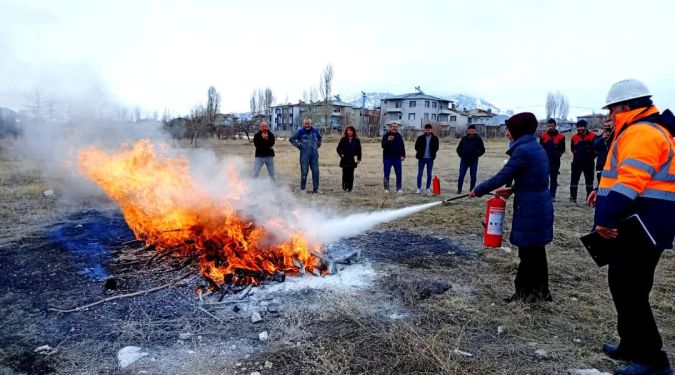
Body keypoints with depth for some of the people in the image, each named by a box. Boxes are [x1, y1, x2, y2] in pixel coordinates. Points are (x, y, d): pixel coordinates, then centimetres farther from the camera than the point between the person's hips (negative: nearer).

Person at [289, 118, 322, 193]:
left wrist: (318, 144, 15)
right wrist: (297, 145, -3)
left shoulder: (315, 131, 8)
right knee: (304, 171, -3)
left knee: (315, 171, 3)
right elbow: (291, 139, 4)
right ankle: (303, 188, 6)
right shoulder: (300, 131, -2)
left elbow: (319, 137, 29)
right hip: (304, 154, -3)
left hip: (314, 154, 3)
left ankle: (315, 188, 12)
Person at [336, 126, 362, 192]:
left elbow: (359, 150, 7)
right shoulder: (343, 140, 5)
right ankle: (344, 187, 5)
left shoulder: (356, 140, 5)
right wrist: (341, 154, -2)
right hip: (345, 160, 0)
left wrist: (359, 159, 1)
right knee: (345, 173, -2)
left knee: (350, 174, -1)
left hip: (352, 160, 0)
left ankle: (349, 187, 4)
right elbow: (338, 148, 11)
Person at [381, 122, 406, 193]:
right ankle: (386, 188, 12)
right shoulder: (386, 135, -1)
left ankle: (399, 188, 13)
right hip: (387, 158, -2)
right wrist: (388, 140, -30)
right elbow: (383, 145, -12)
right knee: (386, 174, 2)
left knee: (399, 174, 3)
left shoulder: (399, 136, 8)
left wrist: (403, 155, 0)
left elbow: (402, 146, 10)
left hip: (397, 158, 2)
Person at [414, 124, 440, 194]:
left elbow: (436, 148, 6)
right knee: (419, 174, 2)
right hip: (421, 158, -1)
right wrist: (419, 153, 0)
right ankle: (419, 188, 12)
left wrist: (432, 153, -4)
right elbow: (416, 147, 5)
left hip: (430, 159, 1)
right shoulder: (420, 138, -1)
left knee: (429, 174, 7)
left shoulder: (435, 138, 1)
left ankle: (428, 188, 17)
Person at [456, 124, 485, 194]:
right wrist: (461, 155, 2)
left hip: (474, 161, -1)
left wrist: (476, 155, -8)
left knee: (473, 177, 3)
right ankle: (459, 190, 17)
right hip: (464, 161, 1)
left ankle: (472, 190, 13)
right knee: (461, 176, 4)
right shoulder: (464, 138, 3)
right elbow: (459, 148, 12)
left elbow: (482, 150, 3)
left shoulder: (478, 139, -1)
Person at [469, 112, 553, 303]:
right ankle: (540, 292, 30)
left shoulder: (523, 150, -19)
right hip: (539, 206, 9)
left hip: (530, 209, -9)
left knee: (527, 252, 3)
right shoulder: (536, 147, 10)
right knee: (536, 250, 18)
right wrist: (512, 189, 19)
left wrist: (478, 190, -8)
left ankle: (525, 294, 15)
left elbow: (502, 176, -18)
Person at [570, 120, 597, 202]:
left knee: (589, 180, 7)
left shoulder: (592, 136, -6)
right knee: (574, 179, 5)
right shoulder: (574, 137, 4)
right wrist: (576, 154, 11)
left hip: (588, 162, -2)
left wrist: (591, 156, -2)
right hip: (577, 162, 2)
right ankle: (573, 197, 13)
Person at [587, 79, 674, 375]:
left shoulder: (640, 132, -15)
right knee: (623, 284, 18)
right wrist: (604, 190, 21)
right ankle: (632, 345, 30)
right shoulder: (649, 130, 19)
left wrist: (606, 218, -30)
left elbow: (631, 181, -27)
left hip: (641, 228, -11)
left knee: (629, 290, -5)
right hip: (641, 226, 11)